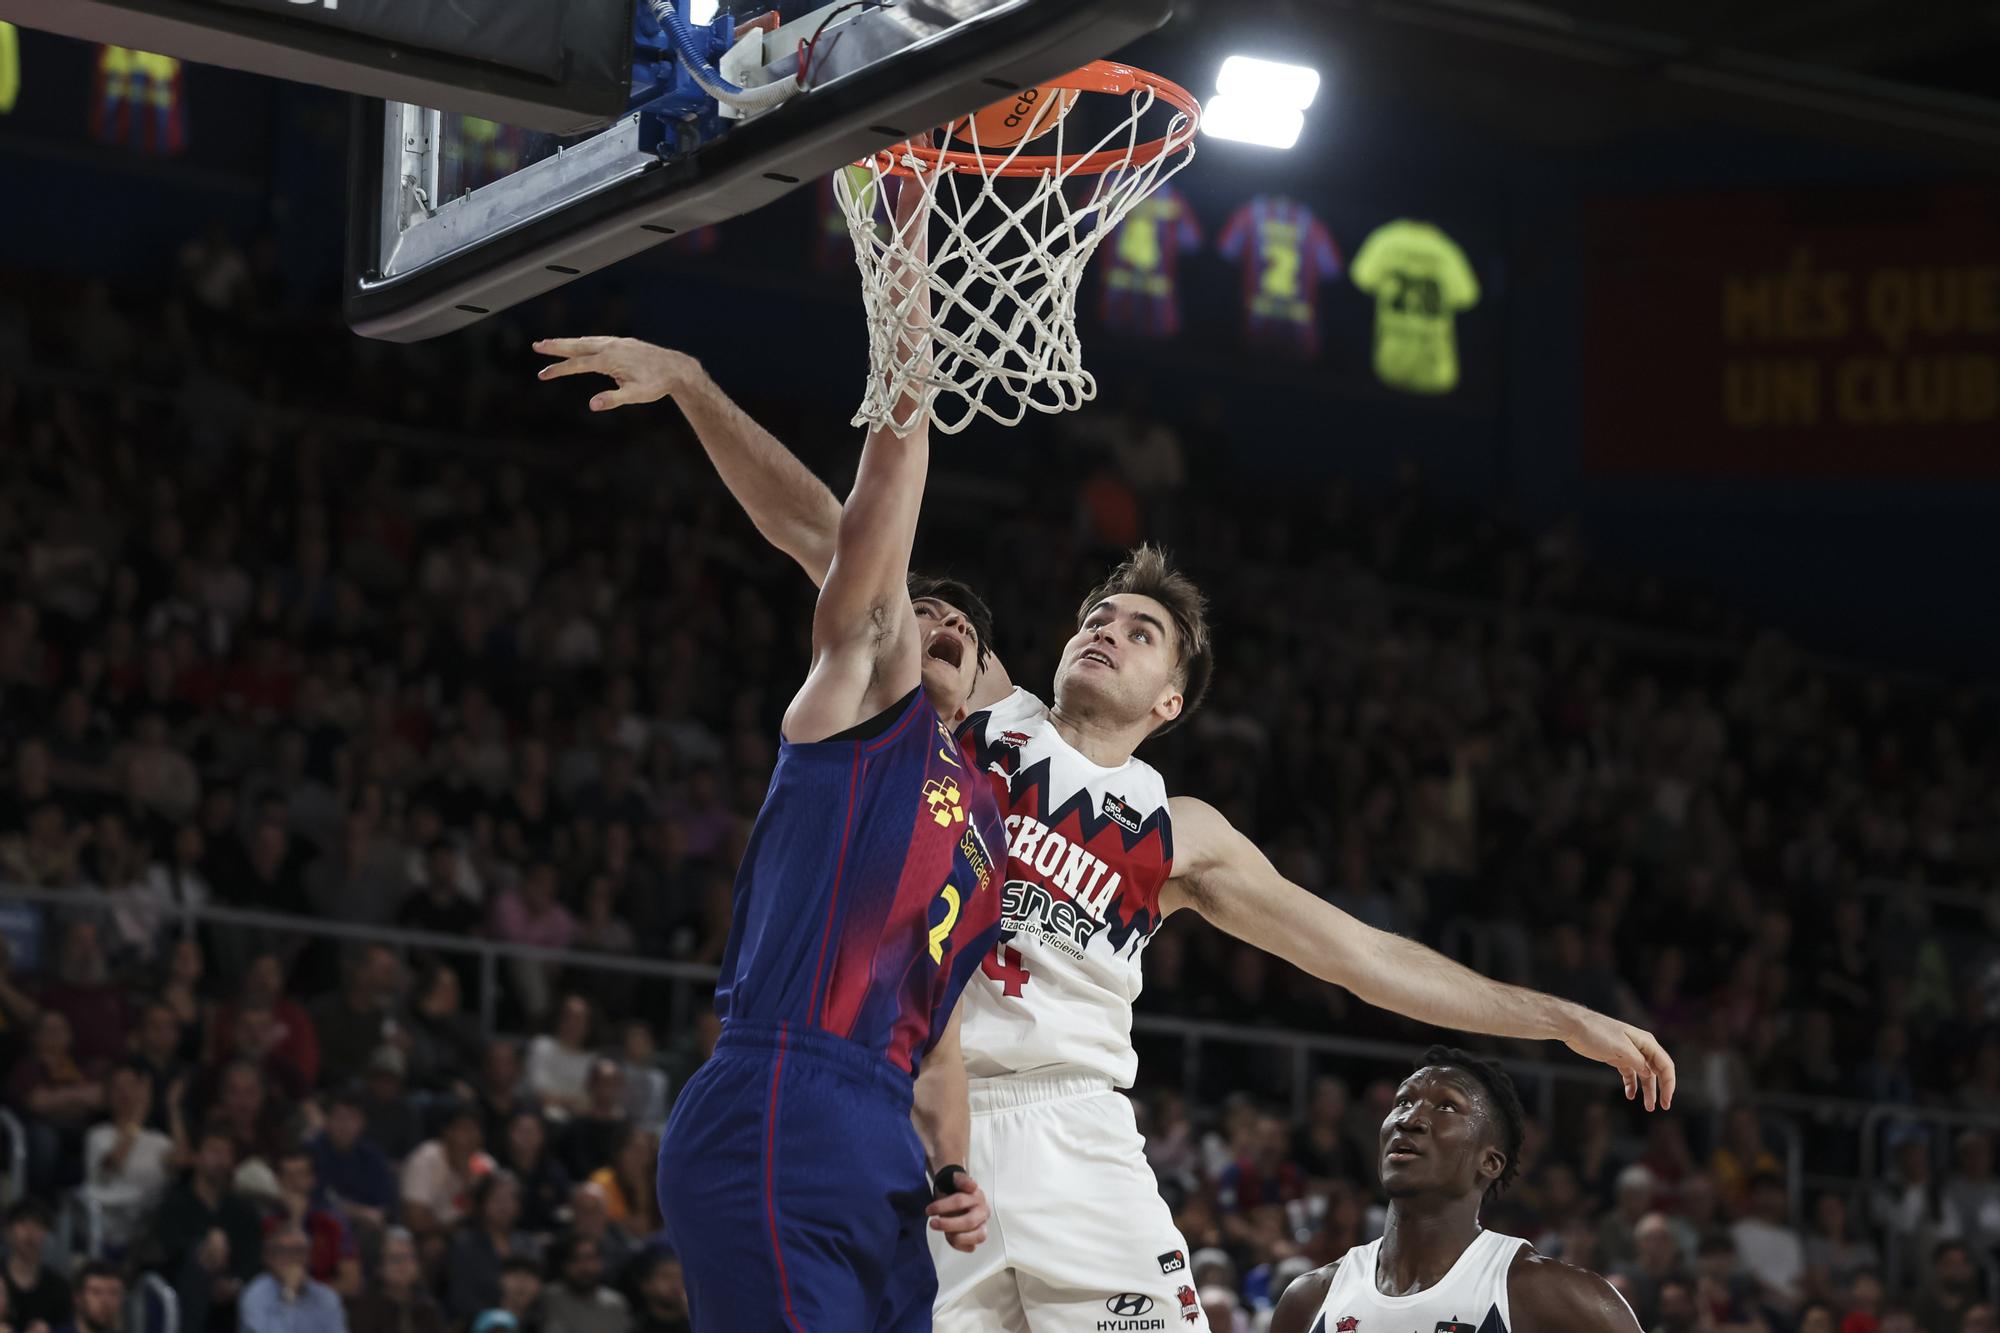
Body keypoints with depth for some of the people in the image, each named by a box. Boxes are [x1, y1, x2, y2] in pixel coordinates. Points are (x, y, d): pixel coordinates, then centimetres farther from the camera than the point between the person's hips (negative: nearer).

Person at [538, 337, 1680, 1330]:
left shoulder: (1179, 834, 15)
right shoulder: (973, 711, 13)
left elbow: (1362, 953, 18)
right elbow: (825, 540, 9)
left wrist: (1564, 1020, 15)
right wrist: (691, 388, 4)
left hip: (1072, 1142, 1)